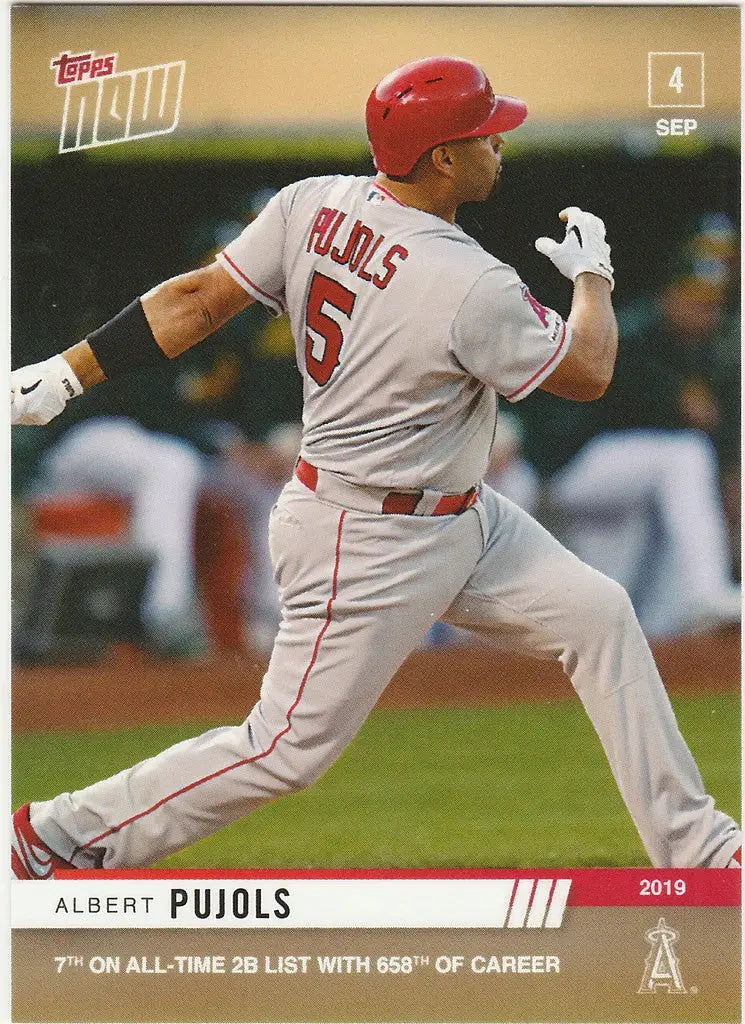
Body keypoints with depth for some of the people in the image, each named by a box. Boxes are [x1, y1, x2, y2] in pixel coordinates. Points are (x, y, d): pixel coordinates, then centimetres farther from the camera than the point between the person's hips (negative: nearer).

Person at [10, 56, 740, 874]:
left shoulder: (313, 206, -7)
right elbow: (587, 374, -13)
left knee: (599, 616, 8)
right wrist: (592, 275, 6)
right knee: (290, 748, 0)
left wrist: (69, 372, 1)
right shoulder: (472, 286, -27)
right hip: (366, 545, -9)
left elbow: (198, 299, -5)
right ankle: (56, 834, 11)